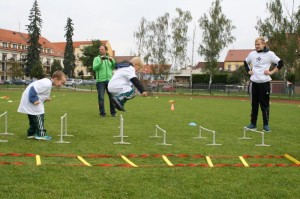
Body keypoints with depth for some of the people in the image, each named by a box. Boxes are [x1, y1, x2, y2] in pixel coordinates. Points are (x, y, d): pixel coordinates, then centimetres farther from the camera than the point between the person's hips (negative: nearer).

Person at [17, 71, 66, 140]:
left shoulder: (47, 82, 10)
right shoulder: (47, 84, -24)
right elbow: (33, 89, -30)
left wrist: (45, 98, 5)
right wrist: (34, 99, -28)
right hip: (31, 102, -11)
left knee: (33, 118, 17)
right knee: (39, 116, -6)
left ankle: (31, 133, 26)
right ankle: (41, 134, -2)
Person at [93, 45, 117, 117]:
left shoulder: (110, 58, 15)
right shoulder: (96, 58, 8)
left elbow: (114, 67, 3)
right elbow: (94, 68, -8)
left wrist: (112, 61, -14)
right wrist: (101, 61, -19)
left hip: (110, 80, 2)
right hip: (100, 81, -2)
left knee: (112, 97, 3)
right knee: (101, 97, -2)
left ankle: (113, 112, 13)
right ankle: (102, 113, 5)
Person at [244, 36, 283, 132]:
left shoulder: (269, 54, -3)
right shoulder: (252, 54, 10)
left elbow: (280, 63, -2)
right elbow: (245, 62, 27)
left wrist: (271, 72, -6)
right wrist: (248, 71, 14)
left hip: (264, 82, -4)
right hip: (253, 82, 4)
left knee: (265, 105, 1)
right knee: (254, 104, 8)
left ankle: (266, 125, 9)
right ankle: (253, 124, 16)